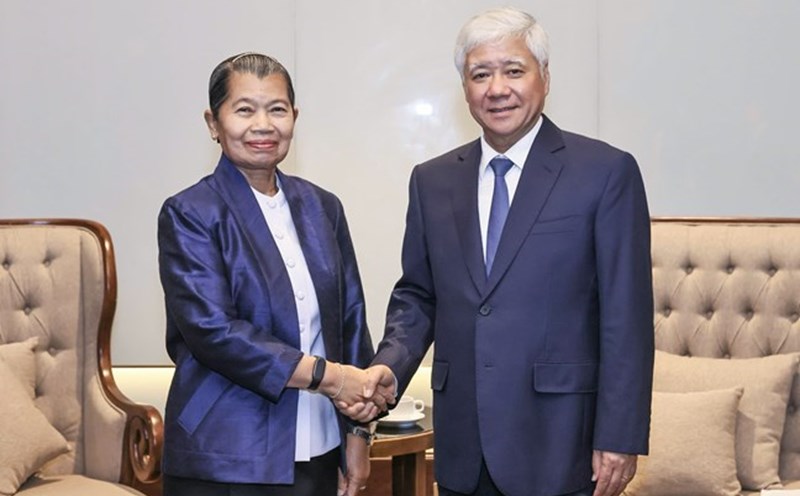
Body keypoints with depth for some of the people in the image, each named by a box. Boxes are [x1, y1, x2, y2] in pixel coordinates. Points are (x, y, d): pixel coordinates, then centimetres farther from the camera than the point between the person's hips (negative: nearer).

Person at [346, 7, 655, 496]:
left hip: (557, 446, -4)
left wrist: (620, 438, -10)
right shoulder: (433, 181, 8)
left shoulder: (606, 172, -5)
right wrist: (389, 368, -5)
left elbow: (627, 317, -7)